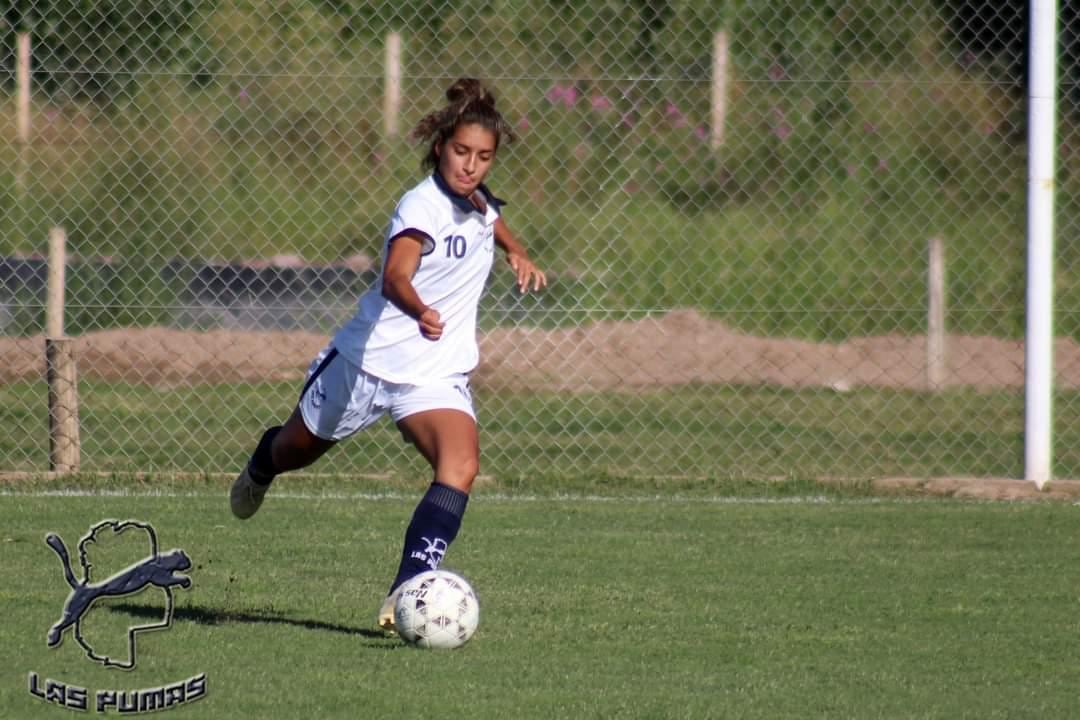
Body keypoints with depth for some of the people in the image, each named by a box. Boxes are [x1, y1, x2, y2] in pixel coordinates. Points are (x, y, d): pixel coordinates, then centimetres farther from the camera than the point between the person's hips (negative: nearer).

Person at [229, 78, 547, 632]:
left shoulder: (479, 205, 2)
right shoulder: (423, 206, -23)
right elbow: (395, 276, -44)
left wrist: (518, 254, 18)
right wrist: (421, 312, -63)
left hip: (436, 376, 5)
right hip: (366, 359, -4)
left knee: (460, 466, -24)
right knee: (298, 450, 21)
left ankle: (408, 593, -28)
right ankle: (260, 468, 60)